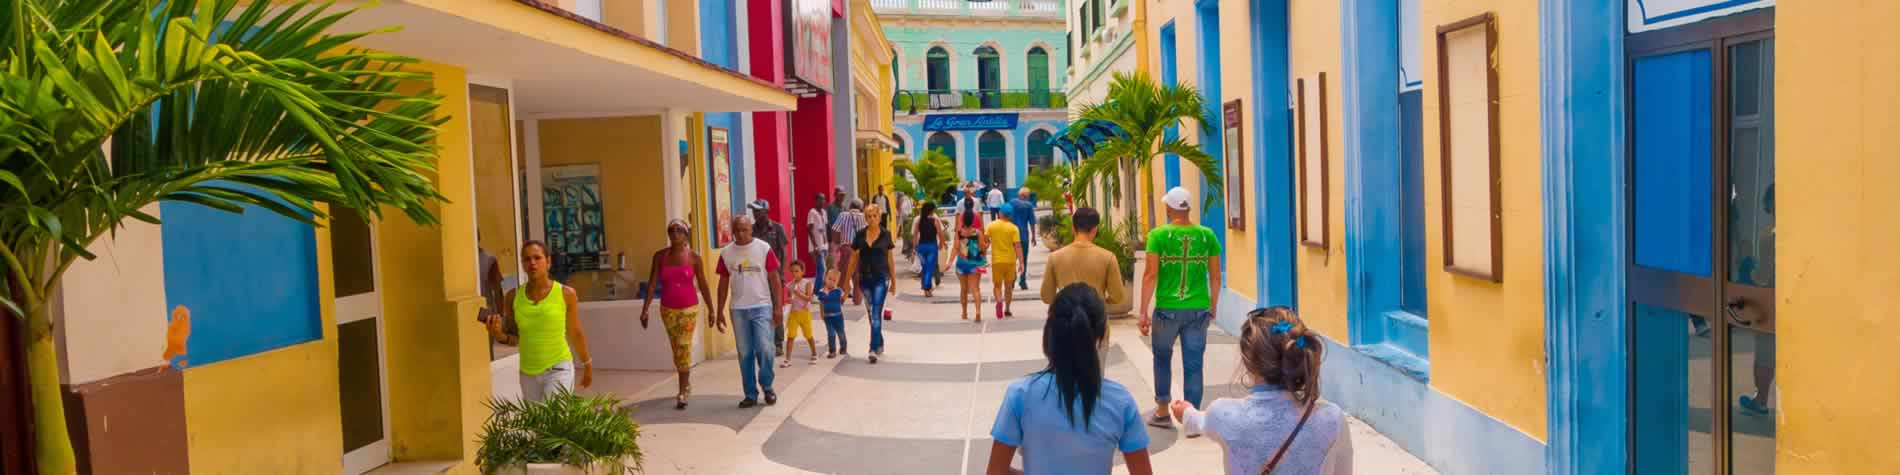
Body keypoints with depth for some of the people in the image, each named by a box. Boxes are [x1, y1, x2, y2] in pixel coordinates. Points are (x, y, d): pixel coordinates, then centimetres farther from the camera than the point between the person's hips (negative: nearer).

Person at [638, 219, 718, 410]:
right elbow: (652, 284, -2)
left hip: (689, 308, -3)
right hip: (668, 309, 3)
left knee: (683, 348, -10)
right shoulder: (660, 256, -2)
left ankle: (682, 392, -3)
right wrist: (644, 310, -6)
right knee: (677, 349, 13)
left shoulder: (694, 257, -6)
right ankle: (687, 383, 33)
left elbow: (703, 285, 0)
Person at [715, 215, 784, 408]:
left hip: (762, 307, -2)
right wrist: (719, 311, 8)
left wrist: (777, 307, -4)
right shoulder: (726, 253, 3)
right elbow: (723, 283, 10)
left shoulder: (764, 248, -3)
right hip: (738, 310, 2)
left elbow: (774, 279, 0)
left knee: (764, 349, -10)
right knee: (745, 354, 6)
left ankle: (767, 387, 11)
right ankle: (750, 394, 14)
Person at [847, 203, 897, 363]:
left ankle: (874, 349, -14)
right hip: (865, 278, 3)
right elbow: (854, 257, 7)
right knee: (870, 314, 14)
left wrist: (893, 279, 10)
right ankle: (880, 344, 32)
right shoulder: (860, 235, 2)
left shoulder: (885, 234, -2)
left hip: (881, 279, -3)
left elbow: (890, 258, 5)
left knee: (876, 314, -11)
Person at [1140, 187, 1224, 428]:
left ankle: (1163, 412, 25)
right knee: (1193, 365, 7)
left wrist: (1143, 312, -6)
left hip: (1167, 309, -2)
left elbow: (1150, 275, -11)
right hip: (1199, 310, 2)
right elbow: (1215, 276, 5)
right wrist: (1212, 307, 18)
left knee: (1162, 359, 19)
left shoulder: (1158, 235, -8)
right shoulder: (1207, 235, 1)